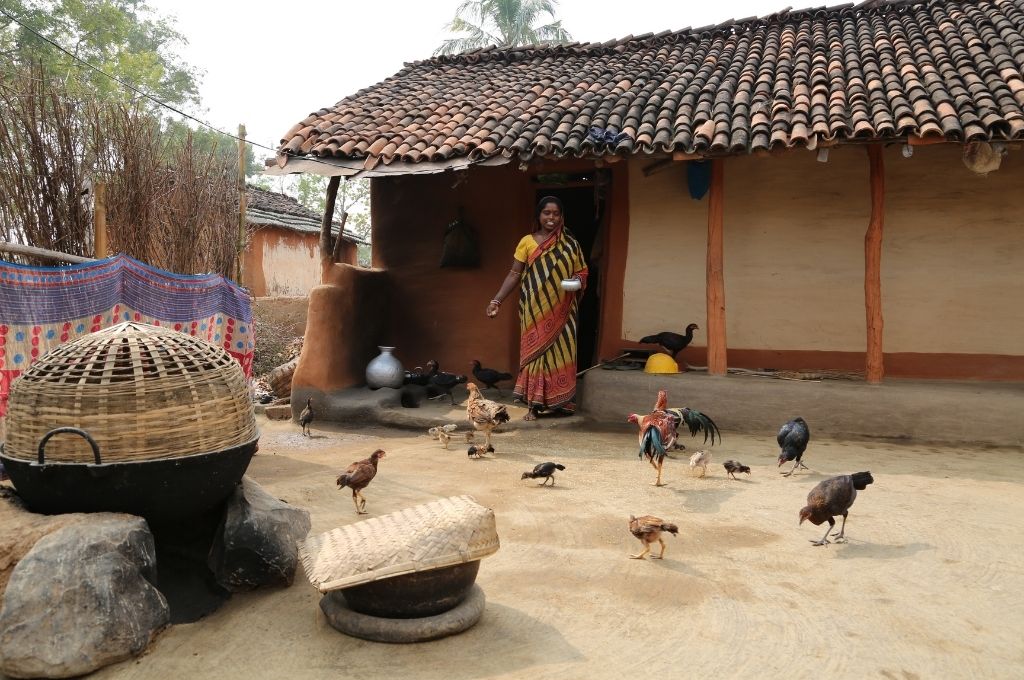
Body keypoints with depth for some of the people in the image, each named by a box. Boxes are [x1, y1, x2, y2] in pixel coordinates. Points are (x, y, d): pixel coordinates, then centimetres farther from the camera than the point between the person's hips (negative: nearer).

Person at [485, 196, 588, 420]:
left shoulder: (570, 245, 6)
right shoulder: (527, 242, 1)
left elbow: (582, 271, 11)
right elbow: (514, 275, 0)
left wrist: (578, 281, -13)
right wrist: (497, 300, -8)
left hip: (561, 311, 2)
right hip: (535, 311, -1)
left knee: (561, 352, 6)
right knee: (536, 352, -1)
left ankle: (562, 401, 17)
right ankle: (534, 404, 3)